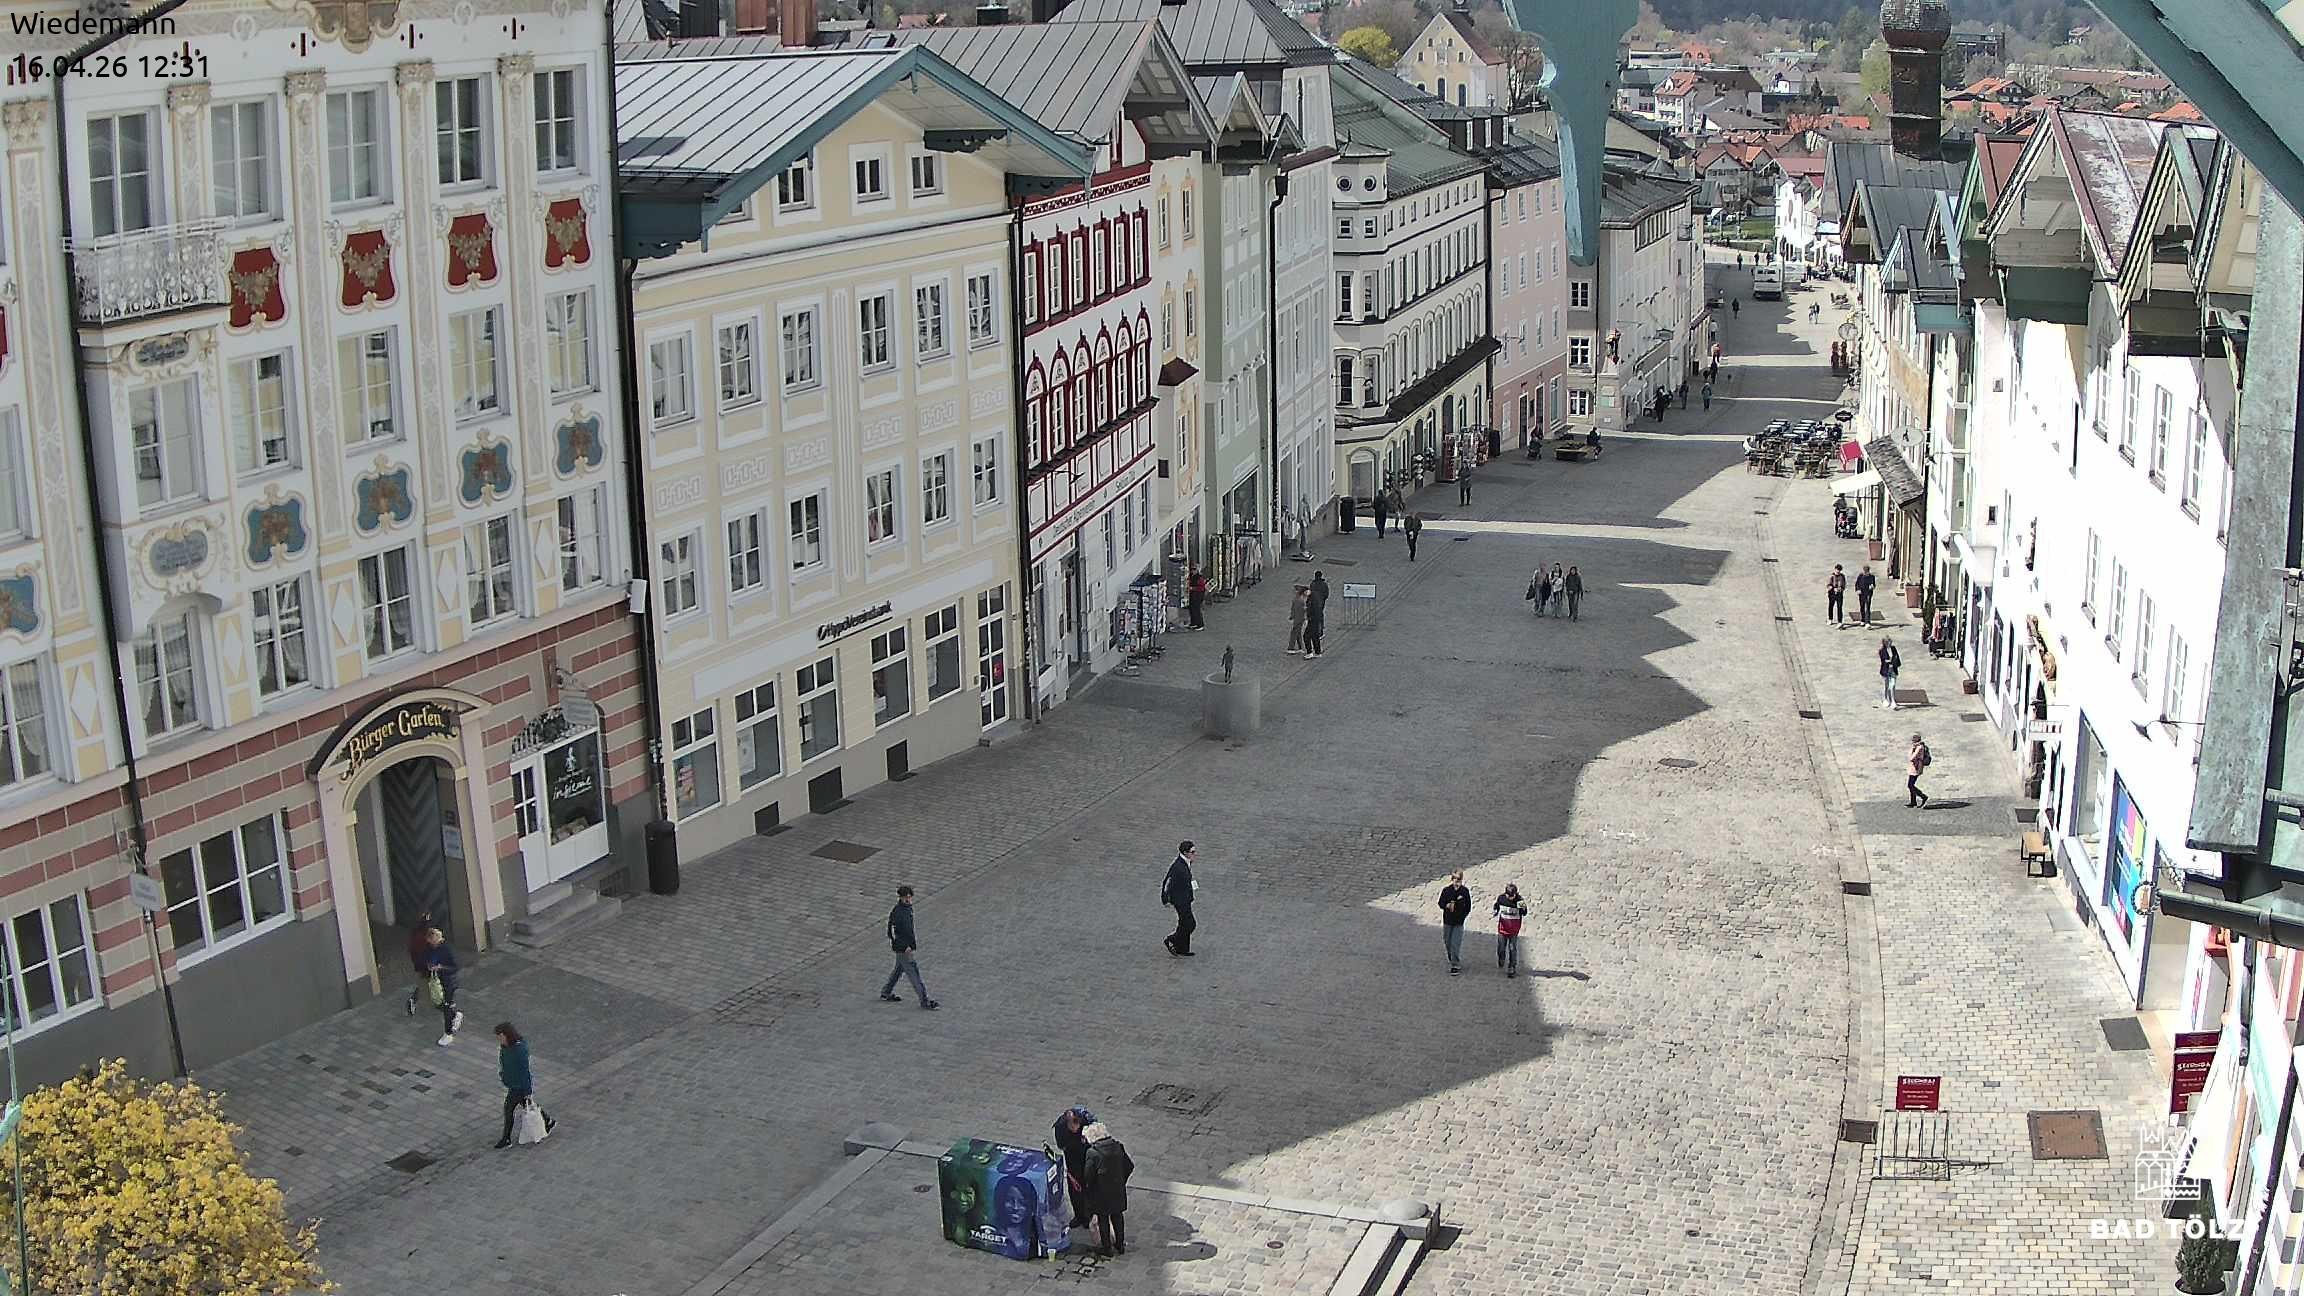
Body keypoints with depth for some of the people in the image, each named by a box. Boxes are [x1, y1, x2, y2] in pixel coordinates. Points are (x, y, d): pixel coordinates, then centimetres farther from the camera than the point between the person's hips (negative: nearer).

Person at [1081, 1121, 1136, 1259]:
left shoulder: (1093, 1153, -22)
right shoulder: (1118, 1147, -7)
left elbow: (1089, 1175, -16)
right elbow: (1129, 1167, 1)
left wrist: (1090, 1190, 3)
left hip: (1101, 1193, -5)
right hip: (1118, 1190, 5)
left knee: (1103, 1219, 12)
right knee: (1117, 1216, 21)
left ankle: (1106, 1249, 21)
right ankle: (1120, 1245, 34)